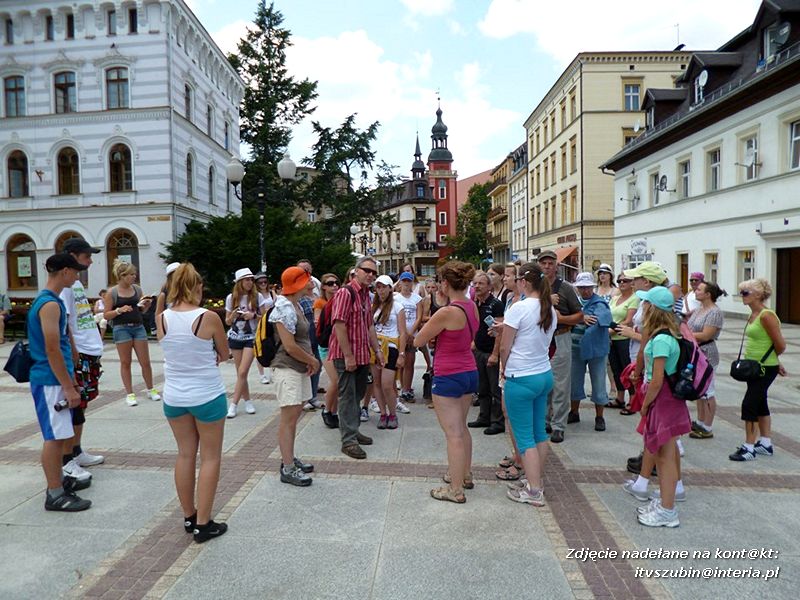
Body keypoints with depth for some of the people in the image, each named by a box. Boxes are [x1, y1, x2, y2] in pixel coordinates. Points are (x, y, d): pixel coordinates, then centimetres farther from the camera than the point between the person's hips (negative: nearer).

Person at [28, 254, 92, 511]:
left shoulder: (50, 300, 13)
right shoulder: (49, 304, -18)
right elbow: (52, 350, -22)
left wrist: (70, 379, 23)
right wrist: (69, 387, -19)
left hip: (55, 379, 10)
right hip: (50, 381, -10)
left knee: (57, 436, 18)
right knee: (54, 437, -3)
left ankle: (59, 479, 31)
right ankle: (55, 495, 5)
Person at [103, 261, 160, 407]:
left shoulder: (137, 289, 6)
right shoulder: (112, 293, -5)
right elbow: (106, 315, -4)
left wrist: (147, 304, -4)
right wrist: (119, 310, -20)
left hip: (138, 327, 3)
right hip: (121, 329, -3)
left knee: (145, 362, 6)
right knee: (125, 363, 6)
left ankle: (151, 390, 21)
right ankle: (130, 393, 16)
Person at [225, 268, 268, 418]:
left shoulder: (258, 296, -5)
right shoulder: (231, 298, -2)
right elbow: (228, 322, 5)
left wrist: (253, 316, -19)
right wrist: (233, 315, -16)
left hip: (251, 338, -2)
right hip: (235, 338, 2)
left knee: (242, 372, -9)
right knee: (240, 373, 7)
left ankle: (233, 404, -1)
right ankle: (247, 401, 22)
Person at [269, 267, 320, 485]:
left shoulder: (296, 305, 11)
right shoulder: (284, 309, -18)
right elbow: (290, 347, -22)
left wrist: (310, 361, 5)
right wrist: (313, 361, -8)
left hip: (300, 369, 9)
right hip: (287, 369, -9)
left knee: (295, 415, 16)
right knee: (289, 418, -3)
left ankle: (289, 458, 28)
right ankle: (287, 469, 5)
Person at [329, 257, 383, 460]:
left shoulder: (366, 295, 13)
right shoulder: (345, 293, -16)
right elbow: (339, 325, -21)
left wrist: (377, 349, 15)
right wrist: (348, 356, -22)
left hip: (363, 355, 9)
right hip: (346, 355, -9)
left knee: (358, 394, 17)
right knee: (348, 396, -2)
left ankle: (353, 430, 31)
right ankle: (348, 440, 6)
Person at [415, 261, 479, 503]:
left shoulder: (446, 312, -22)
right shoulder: (472, 307, 1)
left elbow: (417, 342, -12)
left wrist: (425, 321, 5)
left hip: (448, 377, -8)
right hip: (470, 372, 8)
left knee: (453, 434, 1)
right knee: (461, 427, 22)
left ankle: (456, 490, 11)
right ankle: (465, 475, 36)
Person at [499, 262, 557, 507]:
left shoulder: (519, 308, -18)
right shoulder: (550, 310, 4)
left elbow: (505, 348, -13)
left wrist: (504, 370, 6)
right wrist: (506, 327, 12)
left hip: (521, 378, -8)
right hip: (545, 374, 8)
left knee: (525, 436, 2)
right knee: (539, 431, 16)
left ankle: (534, 491, 9)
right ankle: (536, 481, 29)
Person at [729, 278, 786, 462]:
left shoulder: (766, 316, -19)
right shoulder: (753, 315, 9)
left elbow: (780, 345, -16)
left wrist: (771, 359, 3)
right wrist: (775, 363, 18)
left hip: (765, 369, -10)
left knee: (749, 405, -7)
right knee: (760, 405, 17)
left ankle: (749, 448, 1)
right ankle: (765, 444, 29)